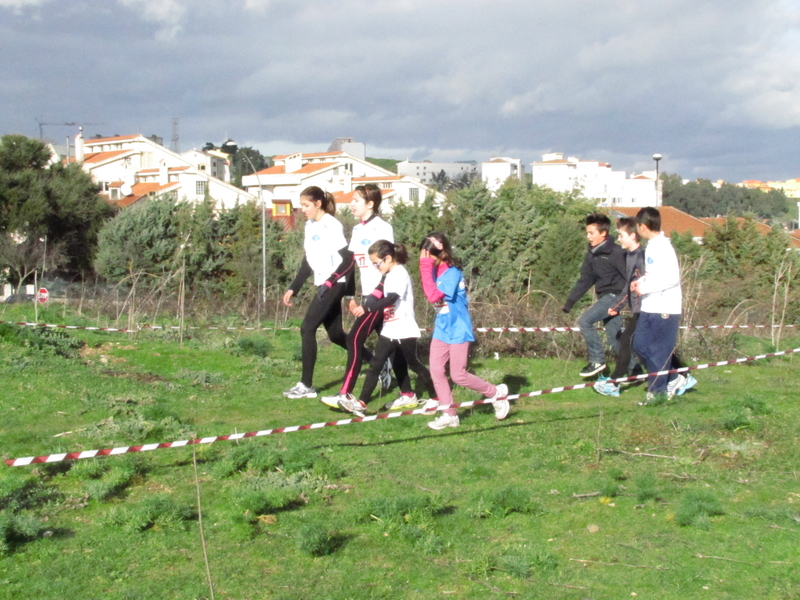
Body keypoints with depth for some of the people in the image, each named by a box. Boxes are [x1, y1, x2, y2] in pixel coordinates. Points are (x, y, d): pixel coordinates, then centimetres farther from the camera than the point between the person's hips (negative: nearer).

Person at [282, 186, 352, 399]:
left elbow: (348, 259, -18)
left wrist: (330, 282, -24)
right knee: (335, 334, 12)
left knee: (307, 328, -12)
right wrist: (293, 288, 16)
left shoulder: (331, 226, -14)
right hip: (323, 285, 9)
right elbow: (308, 261, 20)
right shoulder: (310, 225, 13)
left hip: (334, 285, -9)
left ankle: (306, 386, -7)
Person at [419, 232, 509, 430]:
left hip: (457, 330, -8)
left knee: (458, 375, -2)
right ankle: (449, 415, 13)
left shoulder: (452, 273, -21)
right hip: (441, 329, 8)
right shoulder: (435, 271, 1)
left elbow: (433, 296, -34)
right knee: (436, 370, 3)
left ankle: (497, 393, 19)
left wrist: (426, 267, -32)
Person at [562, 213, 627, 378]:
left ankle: (597, 360, -9)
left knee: (584, 320, -18)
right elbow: (585, 280, 15)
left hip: (615, 295, -8)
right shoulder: (592, 254, 10)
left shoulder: (615, 252, -14)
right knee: (615, 340, 9)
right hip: (605, 297, 8)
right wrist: (570, 301, 10)